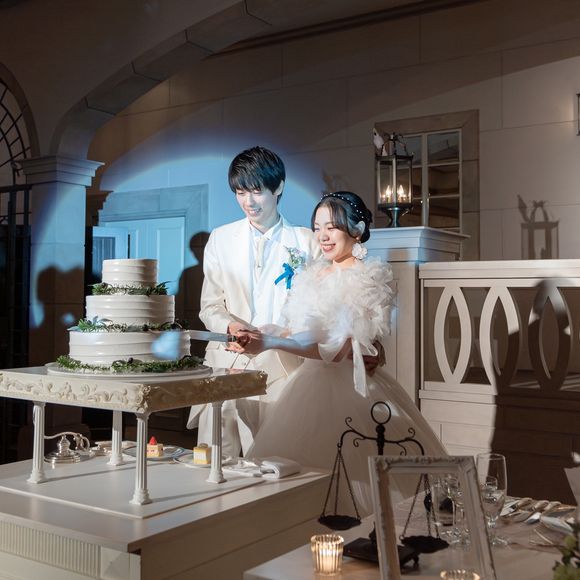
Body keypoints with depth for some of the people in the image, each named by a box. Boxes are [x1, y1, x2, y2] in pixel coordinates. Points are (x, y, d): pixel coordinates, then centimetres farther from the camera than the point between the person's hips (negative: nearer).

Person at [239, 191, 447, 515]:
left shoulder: (368, 280, -10)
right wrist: (259, 337, -2)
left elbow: (338, 350, -21)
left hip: (350, 387, -6)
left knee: (349, 472, -4)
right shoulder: (313, 275, 11)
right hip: (312, 383, 7)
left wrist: (272, 343, -29)